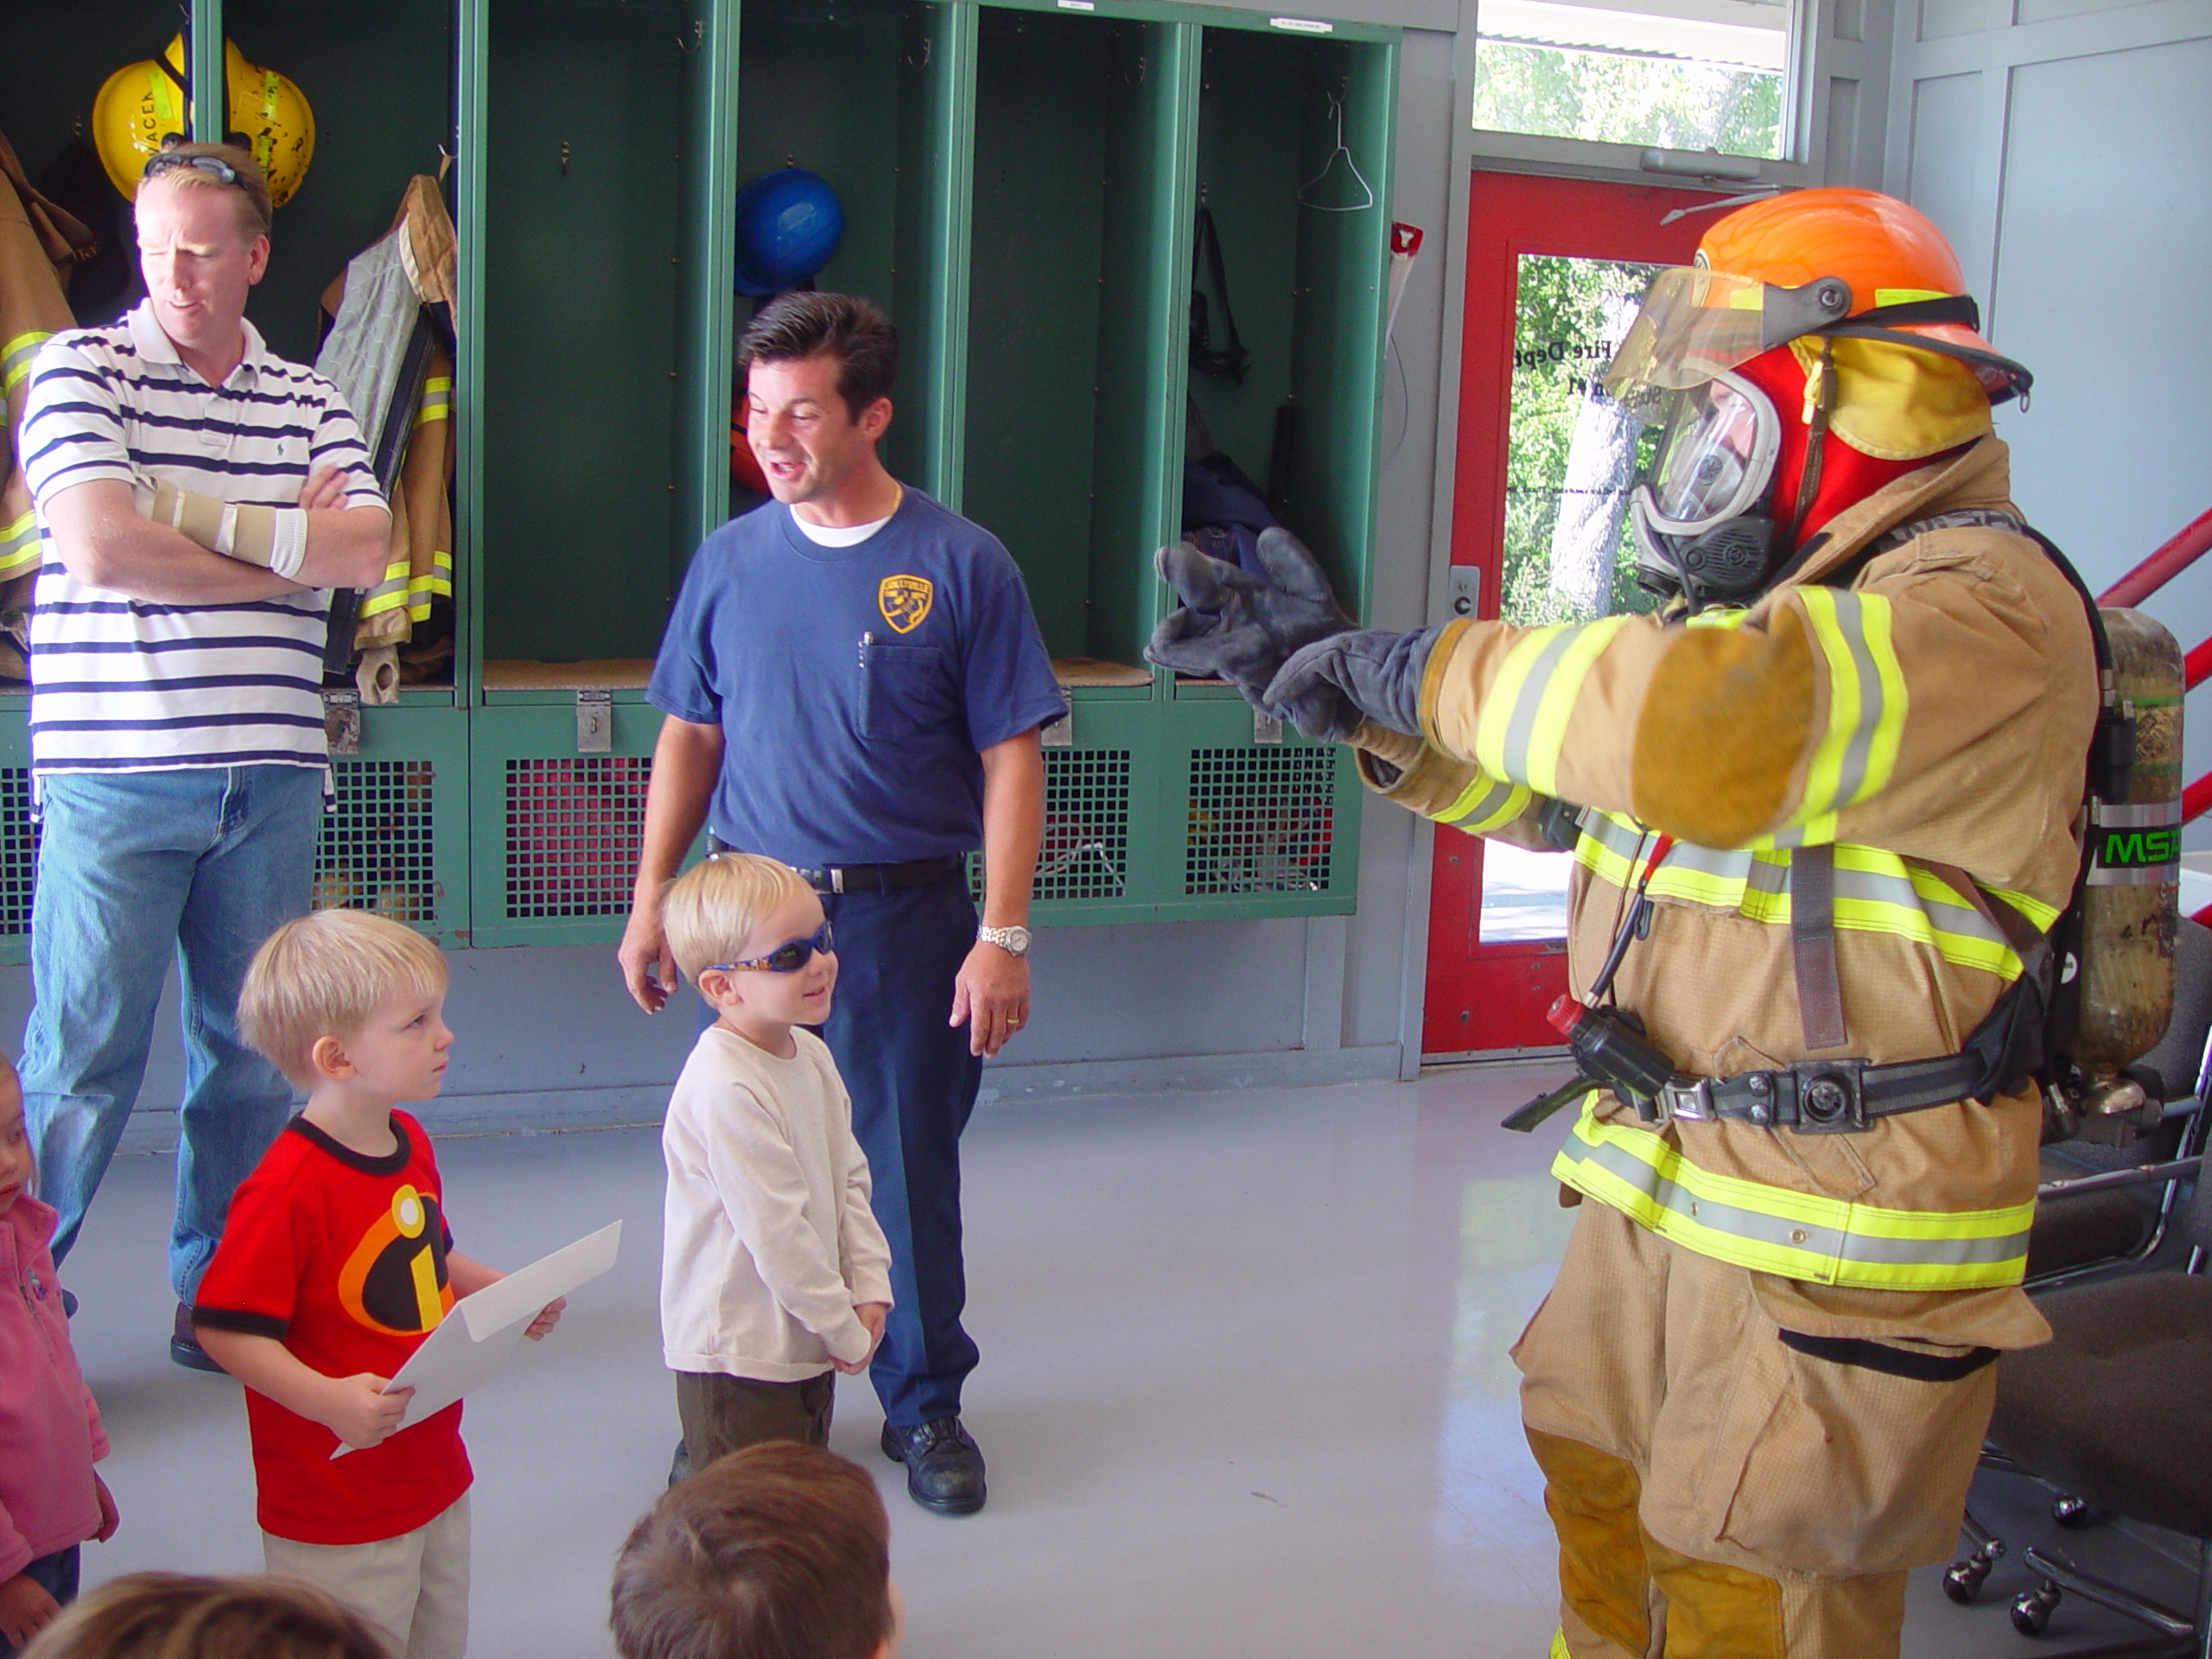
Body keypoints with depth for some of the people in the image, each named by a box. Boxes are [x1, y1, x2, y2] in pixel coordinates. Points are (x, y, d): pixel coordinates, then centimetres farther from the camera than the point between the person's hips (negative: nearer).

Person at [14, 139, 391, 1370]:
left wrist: (185, 510, -9)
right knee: (84, 1058, 0)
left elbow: (369, 549, -3)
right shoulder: (82, 368, 1)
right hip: (116, 775, -4)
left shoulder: (309, 400, 12)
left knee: (252, 1052, 10)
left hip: (271, 780, 4)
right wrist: (290, 551, -5)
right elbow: (99, 545, -14)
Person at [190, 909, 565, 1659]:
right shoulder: (288, 1190, -25)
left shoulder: (410, 1144, 4)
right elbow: (224, 1329, -23)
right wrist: (328, 1400, -32)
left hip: (437, 1477, 8)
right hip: (338, 1513, -8)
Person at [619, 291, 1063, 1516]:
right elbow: (691, 736, 13)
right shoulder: (731, 560, 5)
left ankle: (925, 1405, 24)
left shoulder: (959, 565, -5)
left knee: (908, 1173, 5)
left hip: (904, 918, -3)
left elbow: (1011, 759, -5)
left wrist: (1002, 936, -11)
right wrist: (651, 897, 8)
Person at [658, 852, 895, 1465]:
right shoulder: (725, 1090, -25)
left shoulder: (812, 1054, 5)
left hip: (808, 1345, 9)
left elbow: (850, 1180, 12)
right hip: (739, 1356, -9)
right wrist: (846, 1331, -13)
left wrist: (869, 1291, 1)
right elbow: (774, 1231, -23)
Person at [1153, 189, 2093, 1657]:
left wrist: (1435, 666, -25)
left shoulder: (1979, 609, -20)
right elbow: (1526, 775, 19)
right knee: (1606, 1506, 22)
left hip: (1836, 1245, -9)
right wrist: (1324, 664, 8)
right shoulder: (1767, 598, 12)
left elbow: (1702, 730, -38)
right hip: (1660, 1192, 9)